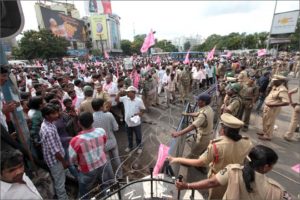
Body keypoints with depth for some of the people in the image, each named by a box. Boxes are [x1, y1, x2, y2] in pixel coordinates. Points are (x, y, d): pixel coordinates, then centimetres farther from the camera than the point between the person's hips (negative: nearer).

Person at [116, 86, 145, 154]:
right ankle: (130, 146, 49)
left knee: (138, 136, 17)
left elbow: (143, 110, -8)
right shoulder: (125, 98, -8)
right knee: (129, 136, 25)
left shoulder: (139, 100, -18)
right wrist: (120, 93, -14)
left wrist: (139, 114, -26)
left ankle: (139, 147, 42)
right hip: (128, 122, 4)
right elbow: (116, 99, 0)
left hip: (136, 123, -3)